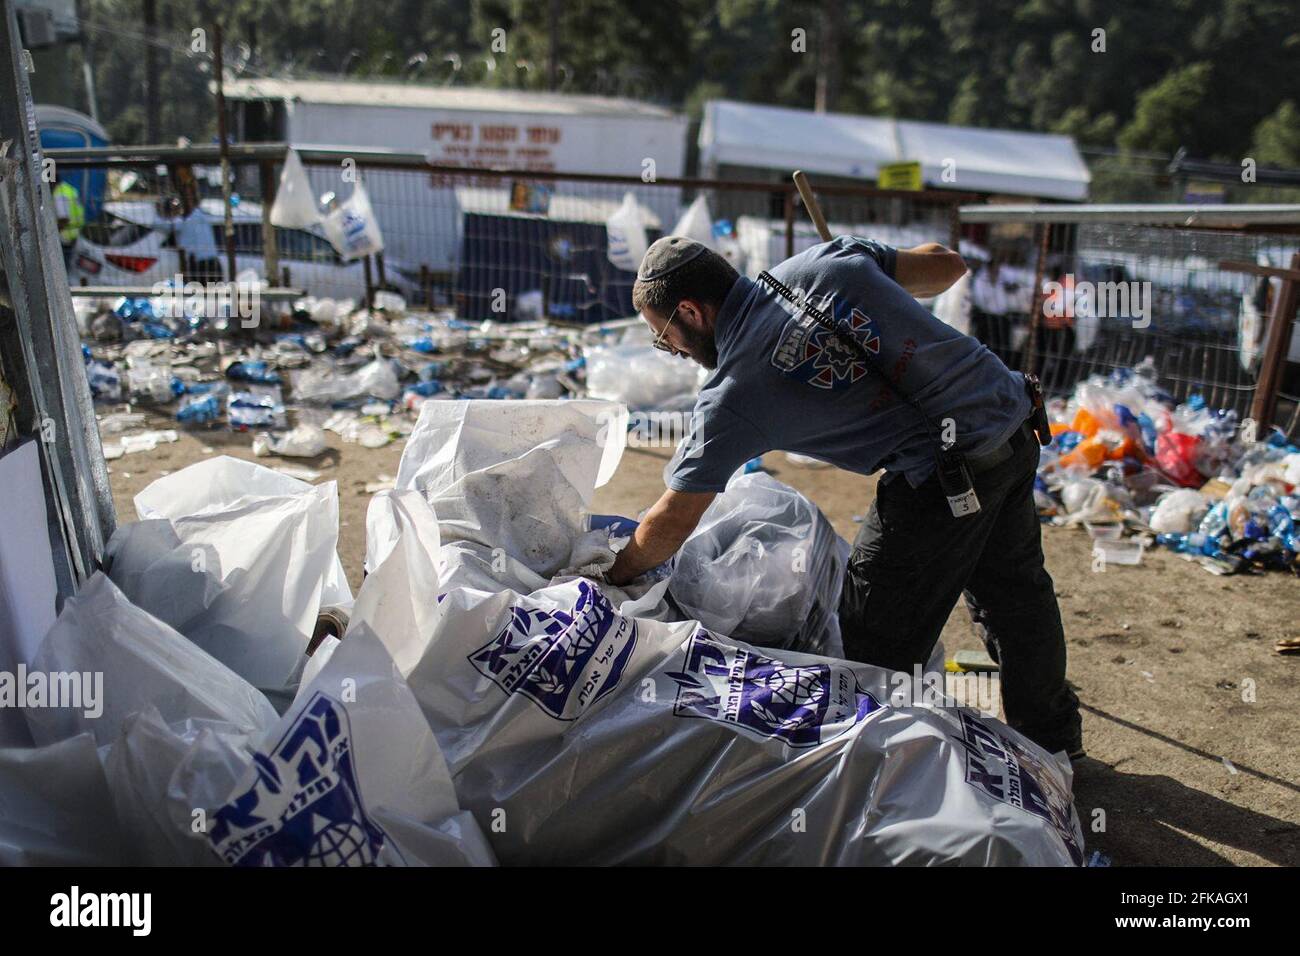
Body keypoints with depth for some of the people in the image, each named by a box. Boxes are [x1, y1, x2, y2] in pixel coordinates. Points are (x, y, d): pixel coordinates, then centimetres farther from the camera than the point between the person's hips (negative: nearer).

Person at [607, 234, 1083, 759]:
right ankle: (1052, 735, 47)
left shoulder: (733, 394, -12)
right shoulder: (822, 261, 2)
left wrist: (613, 576, 11)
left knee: (875, 639, 6)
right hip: (1015, 419, 9)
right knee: (1013, 588, 27)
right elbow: (947, 264, 10)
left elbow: (674, 520, -6)